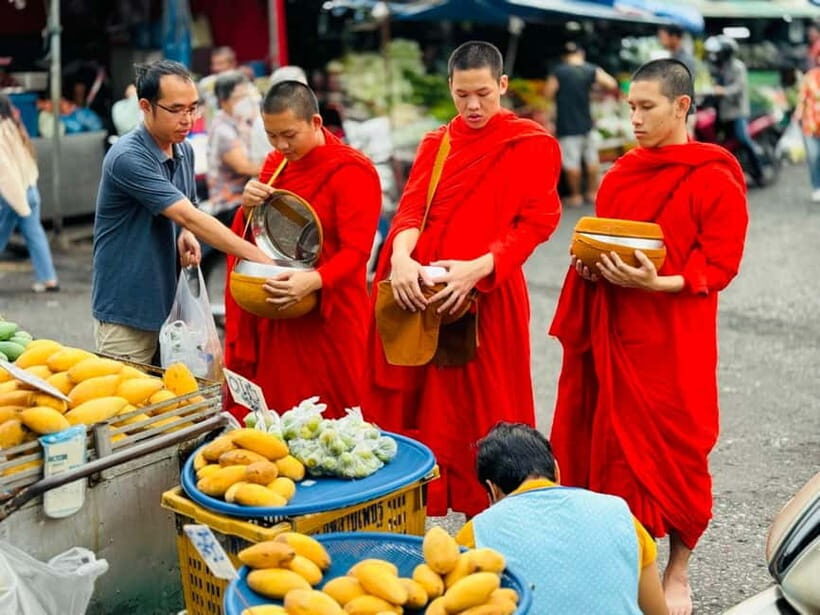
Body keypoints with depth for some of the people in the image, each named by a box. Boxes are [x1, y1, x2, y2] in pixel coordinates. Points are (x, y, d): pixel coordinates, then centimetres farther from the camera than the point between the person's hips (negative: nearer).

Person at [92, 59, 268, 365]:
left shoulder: (184, 151, 6)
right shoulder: (127, 157, -20)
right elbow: (188, 216, -26)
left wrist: (186, 234, -5)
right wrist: (256, 256, -30)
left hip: (167, 303, 7)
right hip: (126, 312, -7)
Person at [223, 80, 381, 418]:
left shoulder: (352, 171, -11)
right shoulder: (276, 163, 11)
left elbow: (355, 251, -17)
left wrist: (314, 281, -35)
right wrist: (248, 207, -7)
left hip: (326, 318, -6)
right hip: (271, 317, 6)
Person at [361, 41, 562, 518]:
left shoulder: (532, 145, 0)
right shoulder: (435, 144, 14)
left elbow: (535, 222, -7)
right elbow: (411, 208, 2)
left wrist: (478, 267, -22)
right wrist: (400, 257, -20)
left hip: (487, 296, -4)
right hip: (421, 292, 4)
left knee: (479, 411, 1)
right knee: (417, 407, 6)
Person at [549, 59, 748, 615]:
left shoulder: (716, 179, -8)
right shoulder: (624, 172, 10)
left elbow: (720, 266, -11)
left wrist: (657, 283, -24)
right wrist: (590, 262, -4)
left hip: (671, 339, -5)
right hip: (612, 333, 6)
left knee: (673, 448, 4)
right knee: (610, 444, 9)